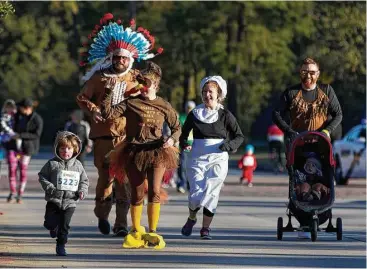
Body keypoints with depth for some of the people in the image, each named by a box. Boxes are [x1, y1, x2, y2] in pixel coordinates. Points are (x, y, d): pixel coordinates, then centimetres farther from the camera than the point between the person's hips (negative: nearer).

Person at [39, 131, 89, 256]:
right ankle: (53, 227, 33)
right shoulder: (52, 163, -2)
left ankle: (61, 246, 14)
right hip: (54, 200, -1)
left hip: (70, 202, 1)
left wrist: (82, 191, -5)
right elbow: (42, 176, 1)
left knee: (65, 225, 0)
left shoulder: (77, 165, 5)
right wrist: (49, 187, -14)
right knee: (50, 223, -3)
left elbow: (84, 180, 13)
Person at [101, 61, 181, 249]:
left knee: (154, 191, -13)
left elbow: (177, 127, 14)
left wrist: (172, 139, -6)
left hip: (157, 152, 0)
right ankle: (136, 232, 22)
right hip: (134, 152, 0)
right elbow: (108, 114, -9)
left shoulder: (163, 106, 6)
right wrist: (109, 93, -14)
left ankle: (152, 232, -5)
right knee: (137, 194, 6)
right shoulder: (130, 103, 1)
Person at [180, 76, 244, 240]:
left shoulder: (225, 116, 1)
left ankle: (206, 228, 8)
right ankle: (191, 218, 22)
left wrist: (230, 144, -13)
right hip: (197, 158, 1)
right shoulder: (194, 114, 6)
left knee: (211, 193, -7)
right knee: (196, 194, -9)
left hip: (218, 159, -1)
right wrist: (184, 144, -4)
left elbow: (239, 136, 6)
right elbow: (184, 133, 17)